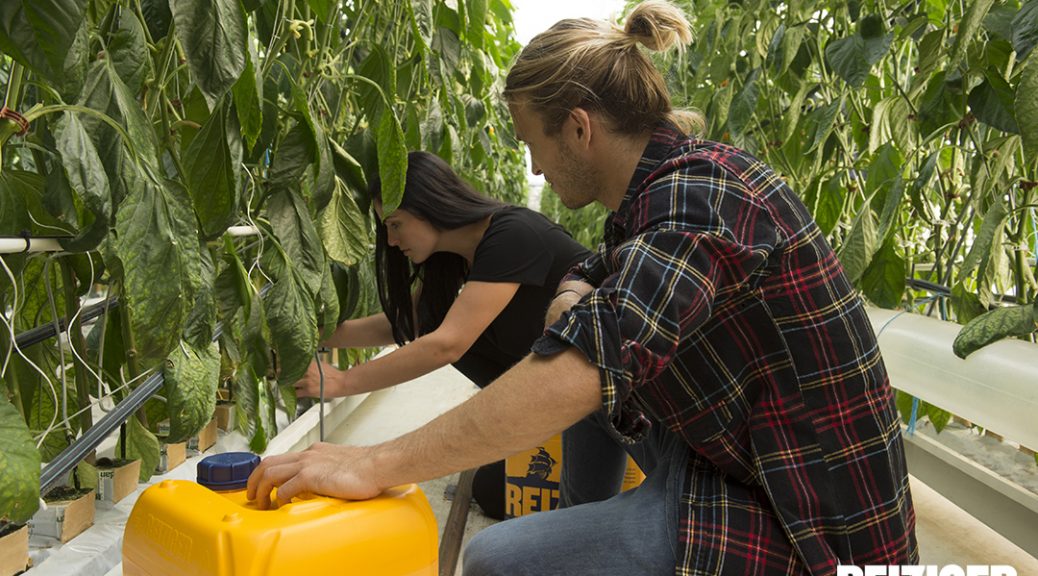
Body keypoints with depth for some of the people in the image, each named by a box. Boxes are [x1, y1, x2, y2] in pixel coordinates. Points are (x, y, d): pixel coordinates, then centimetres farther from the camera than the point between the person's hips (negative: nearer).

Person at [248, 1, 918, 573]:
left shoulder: (698, 196, -22)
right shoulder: (672, 186, 7)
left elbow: (583, 370, -34)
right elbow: (577, 290, 21)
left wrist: (377, 464, -31)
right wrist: (574, 304, -4)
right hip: (737, 456, 9)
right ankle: (586, 522, 24)